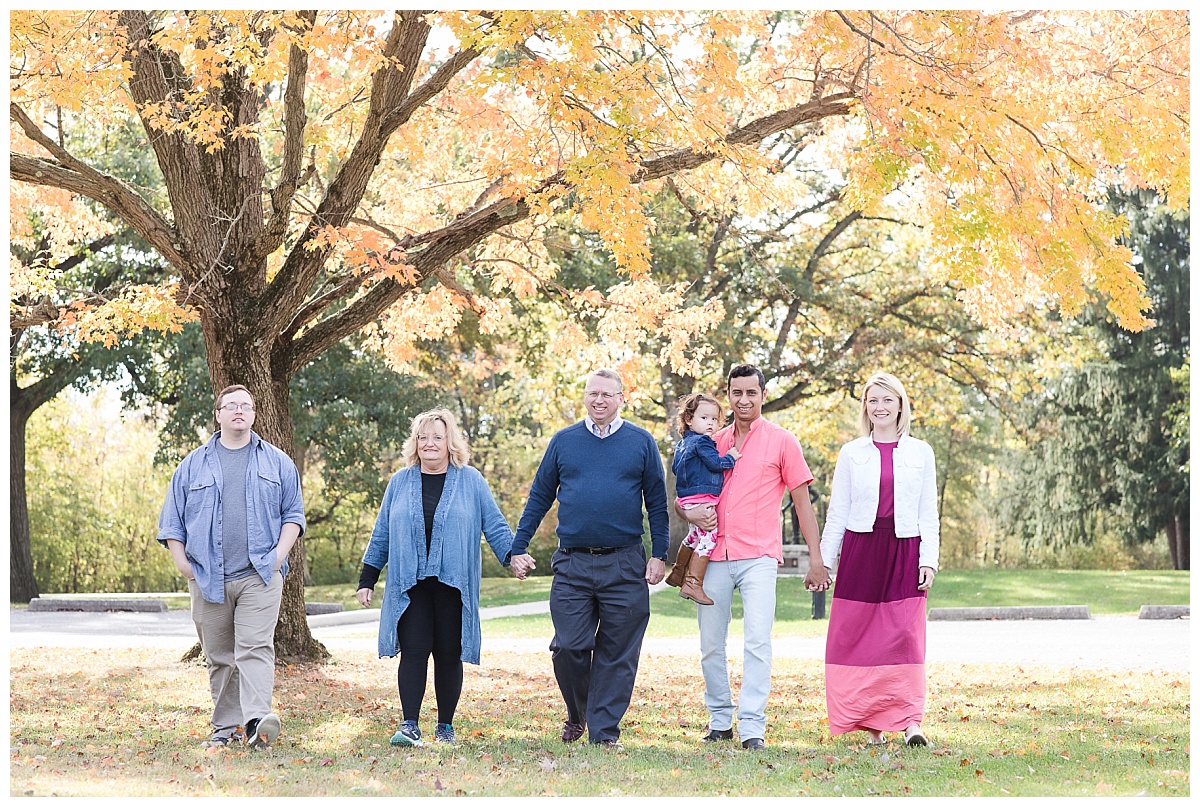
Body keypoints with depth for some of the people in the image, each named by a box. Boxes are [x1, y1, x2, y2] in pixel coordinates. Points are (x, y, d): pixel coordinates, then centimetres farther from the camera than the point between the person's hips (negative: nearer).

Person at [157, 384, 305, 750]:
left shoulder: (277, 462, 11)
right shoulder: (192, 465, 12)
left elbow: (293, 514, 11)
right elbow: (172, 519, 13)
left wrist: (279, 554, -3)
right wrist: (181, 562, 2)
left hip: (259, 575, -2)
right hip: (208, 579, 2)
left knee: (254, 648, -14)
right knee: (219, 656, 6)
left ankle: (256, 720, -25)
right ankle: (226, 727, 14)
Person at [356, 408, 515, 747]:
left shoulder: (471, 481, 6)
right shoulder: (400, 482, 10)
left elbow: (495, 527, 7)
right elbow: (382, 534, 15)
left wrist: (513, 556, -10)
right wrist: (367, 580, 13)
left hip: (453, 584, -1)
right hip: (409, 584, 1)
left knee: (449, 654, 4)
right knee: (413, 651, -8)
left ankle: (445, 726, 15)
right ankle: (409, 725, -9)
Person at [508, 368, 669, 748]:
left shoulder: (641, 443, 6)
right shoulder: (564, 441, 9)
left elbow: (657, 503, 8)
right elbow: (539, 498, 13)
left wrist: (659, 555, 0)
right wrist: (518, 547, 8)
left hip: (625, 566, -1)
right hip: (572, 565, 1)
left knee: (617, 654, 1)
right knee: (568, 647, -3)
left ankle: (604, 732, 9)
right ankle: (577, 714, 21)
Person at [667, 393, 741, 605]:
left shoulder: (683, 444, 16)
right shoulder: (702, 442, -13)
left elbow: (675, 467, 24)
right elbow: (715, 463, -17)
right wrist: (731, 457, -3)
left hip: (687, 498, 10)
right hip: (701, 499, -10)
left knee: (695, 536, 28)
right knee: (708, 538, -12)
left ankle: (678, 573, 42)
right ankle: (693, 584, -16)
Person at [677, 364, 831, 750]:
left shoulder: (782, 441, 5)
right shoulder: (712, 443, 14)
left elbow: (803, 502, 5)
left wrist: (816, 561, -2)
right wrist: (689, 513, -4)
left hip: (758, 556, -4)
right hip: (715, 556, 4)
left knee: (757, 640, -14)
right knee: (710, 645, 6)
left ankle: (752, 727, -15)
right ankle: (720, 721, 18)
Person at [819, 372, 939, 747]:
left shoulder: (920, 453, 8)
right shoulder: (851, 453, 8)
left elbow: (928, 514, 8)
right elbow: (837, 513, 10)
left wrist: (928, 560, -1)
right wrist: (823, 561, 6)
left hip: (904, 551, -1)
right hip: (860, 549, 1)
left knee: (905, 637, -9)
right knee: (858, 636, -2)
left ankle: (910, 722, -11)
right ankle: (871, 724, 6)